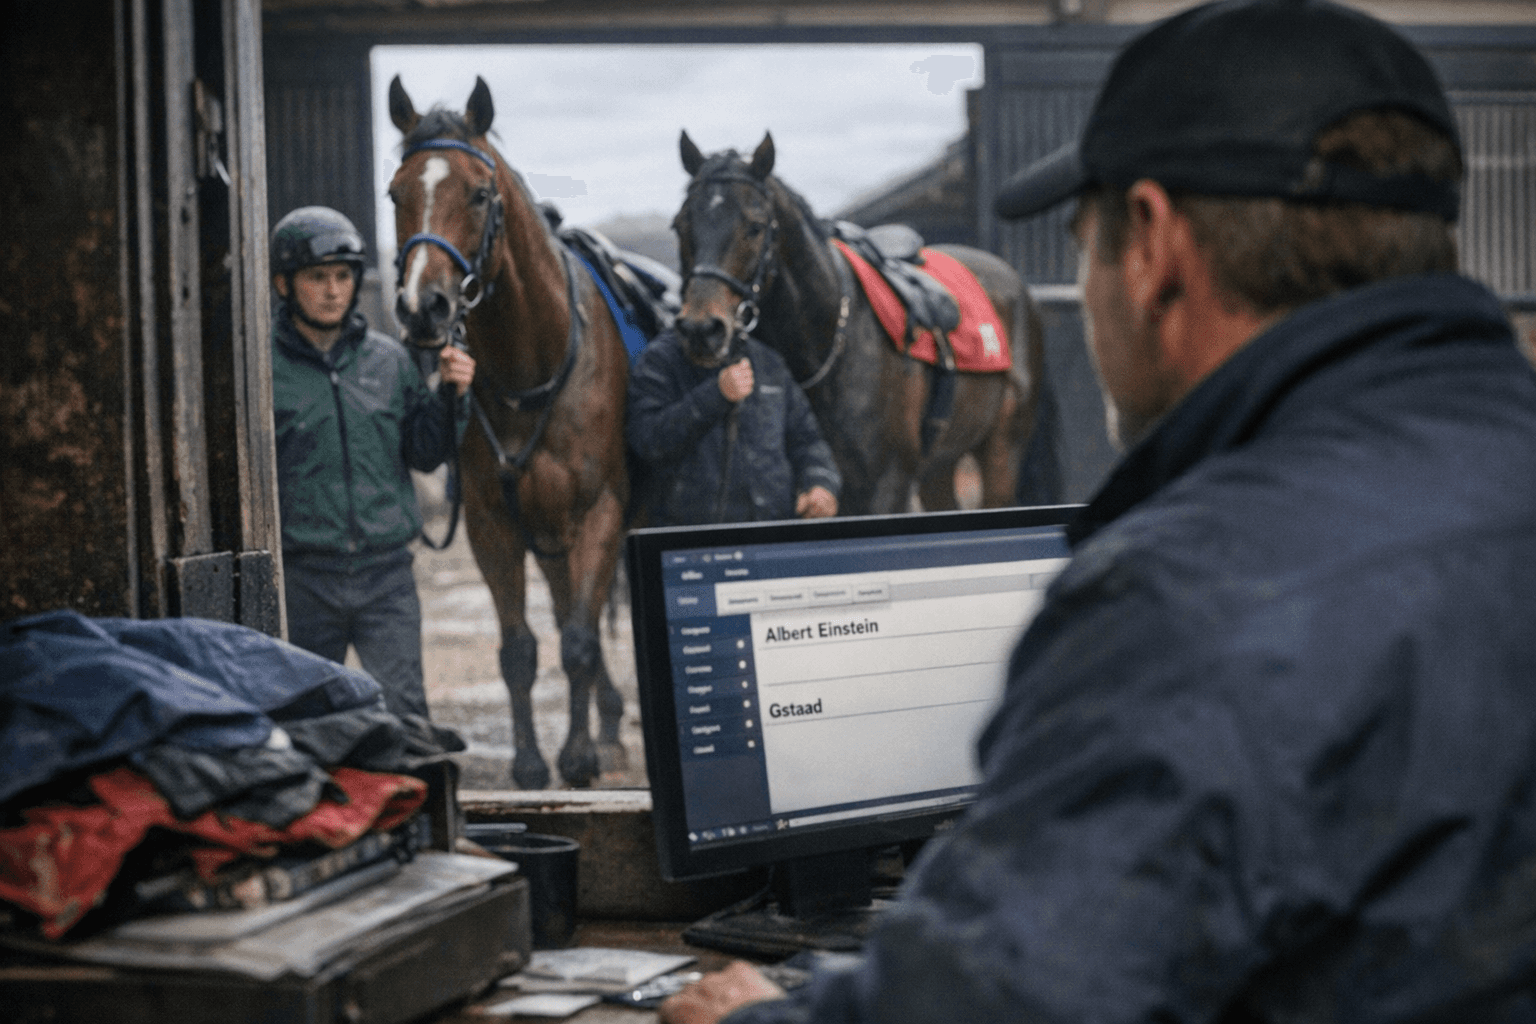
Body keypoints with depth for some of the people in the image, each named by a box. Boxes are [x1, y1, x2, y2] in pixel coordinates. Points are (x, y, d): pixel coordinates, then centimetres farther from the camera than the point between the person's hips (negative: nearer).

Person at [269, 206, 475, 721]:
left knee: (403, 709, -4)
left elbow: (423, 455, 11)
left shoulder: (389, 359, 7)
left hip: (386, 569, 2)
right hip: (302, 576, -1)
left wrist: (452, 396, -4)